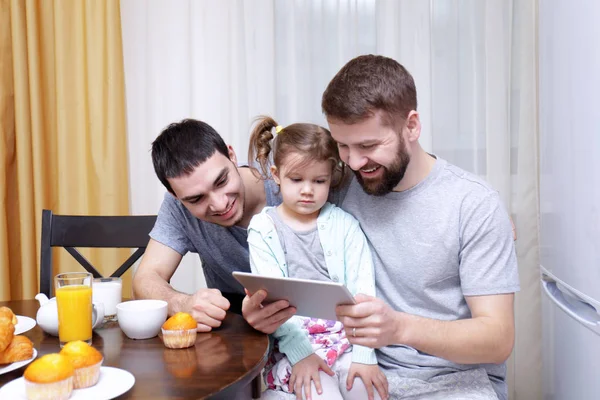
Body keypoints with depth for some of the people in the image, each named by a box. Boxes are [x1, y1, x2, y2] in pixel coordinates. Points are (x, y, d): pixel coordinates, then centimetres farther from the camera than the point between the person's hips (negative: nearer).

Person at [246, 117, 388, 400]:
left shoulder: (344, 225, 3)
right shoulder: (263, 229, 2)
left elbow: (362, 290, -2)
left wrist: (364, 355, -12)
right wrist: (300, 352, -16)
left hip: (344, 337, 2)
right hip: (292, 342, -1)